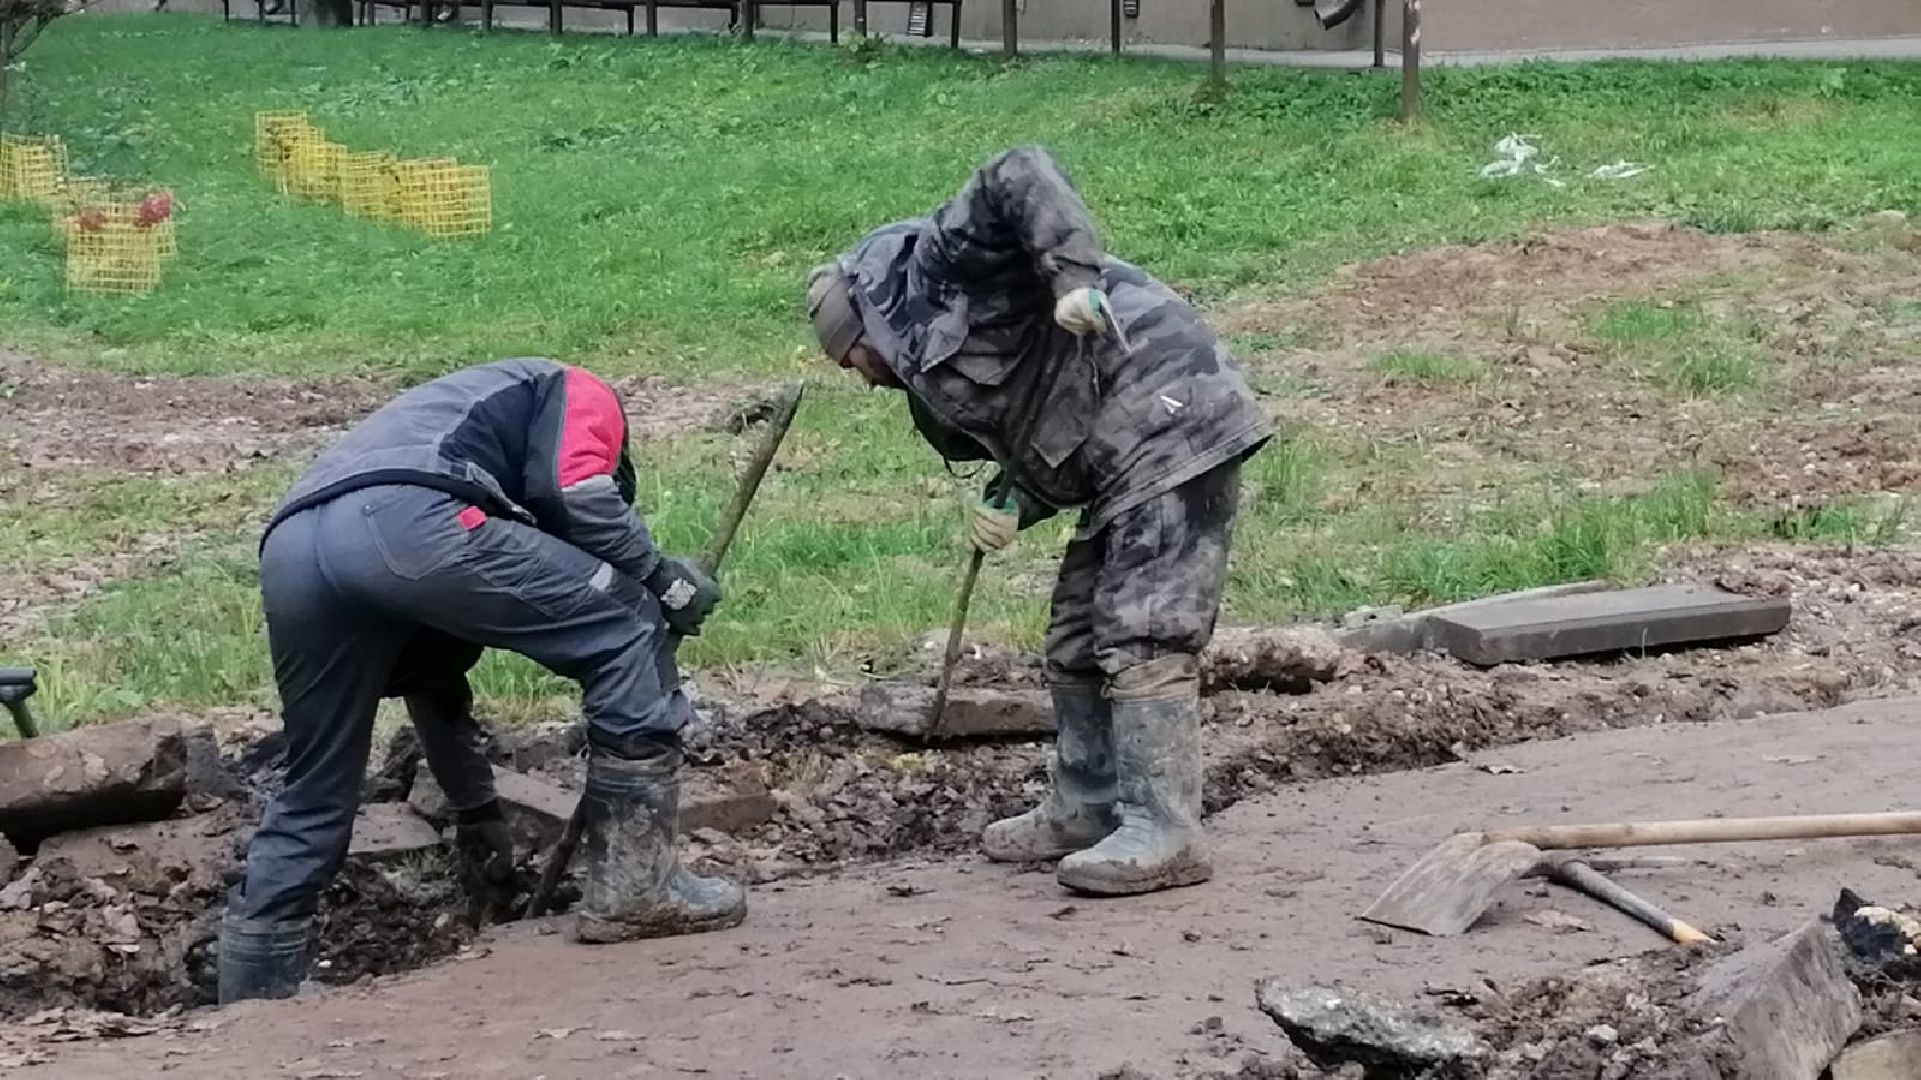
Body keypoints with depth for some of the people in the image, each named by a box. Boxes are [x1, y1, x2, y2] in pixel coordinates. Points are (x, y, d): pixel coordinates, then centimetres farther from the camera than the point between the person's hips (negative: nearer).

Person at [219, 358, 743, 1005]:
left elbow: (432, 678, 47)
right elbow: (573, 491, 1)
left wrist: (475, 812, 54)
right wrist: (661, 575, 16)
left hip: (289, 551, 8)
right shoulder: (578, 394, 28)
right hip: (405, 522, -8)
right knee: (629, 629, 8)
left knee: (313, 800, 22)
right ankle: (635, 886, 7)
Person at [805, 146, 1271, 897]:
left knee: (1143, 638, -13)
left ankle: (1165, 835, -12)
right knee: (1076, 643, 17)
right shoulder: (930, 372, 22)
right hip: (1121, 465, 11)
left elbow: (1021, 178, -20)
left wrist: (1075, 279, -29)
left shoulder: (940, 263, -4)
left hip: (1169, 423, -11)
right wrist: (1010, 505, 0)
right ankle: (1085, 810, 27)